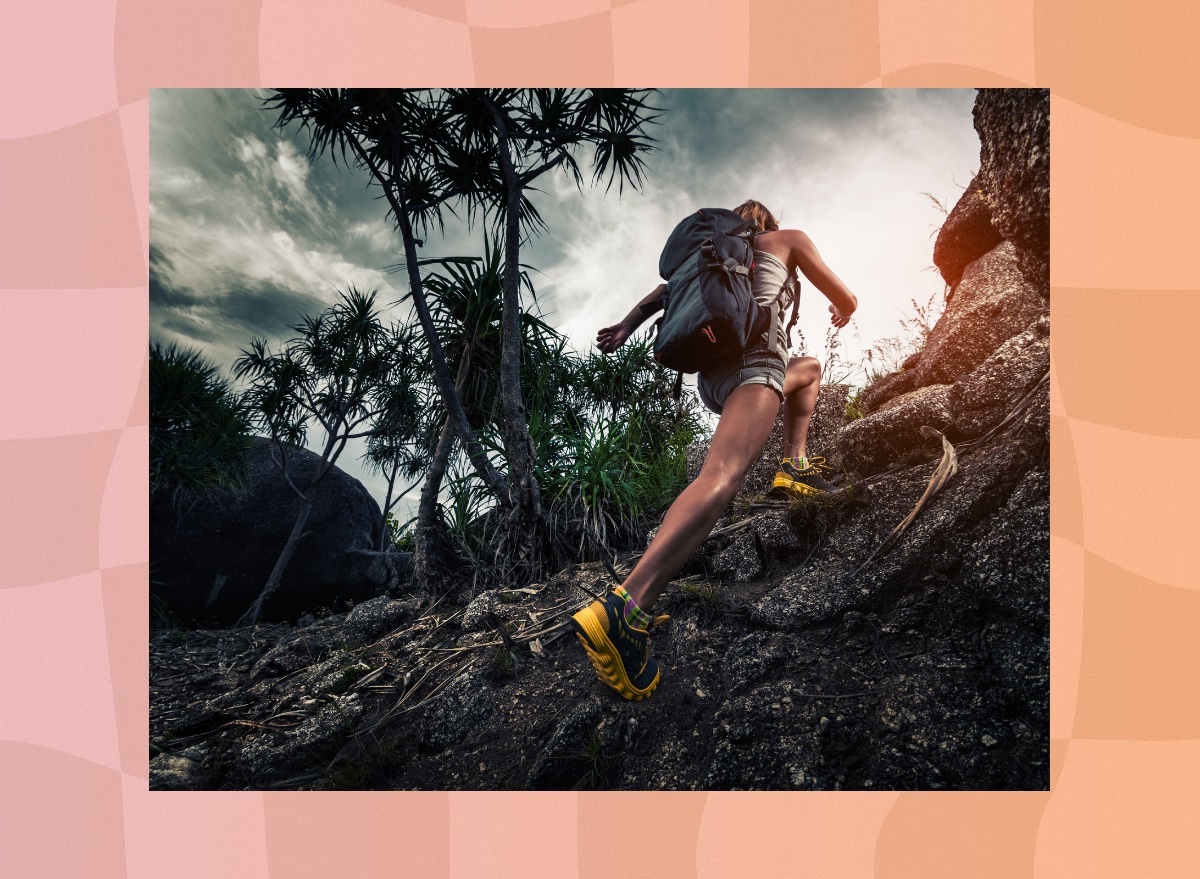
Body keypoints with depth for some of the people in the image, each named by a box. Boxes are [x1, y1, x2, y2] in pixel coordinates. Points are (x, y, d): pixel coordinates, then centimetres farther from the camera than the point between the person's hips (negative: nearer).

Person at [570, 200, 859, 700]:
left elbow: (666, 290, 21)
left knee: (808, 368, 38)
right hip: (753, 350, -7)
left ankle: (793, 468, 21)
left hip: (709, 373, 8)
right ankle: (625, 608, -50)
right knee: (723, 475, -30)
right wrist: (841, 313, 43)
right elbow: (845, 299, 22)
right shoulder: (787, 240, 21)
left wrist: (626, 325, 16)